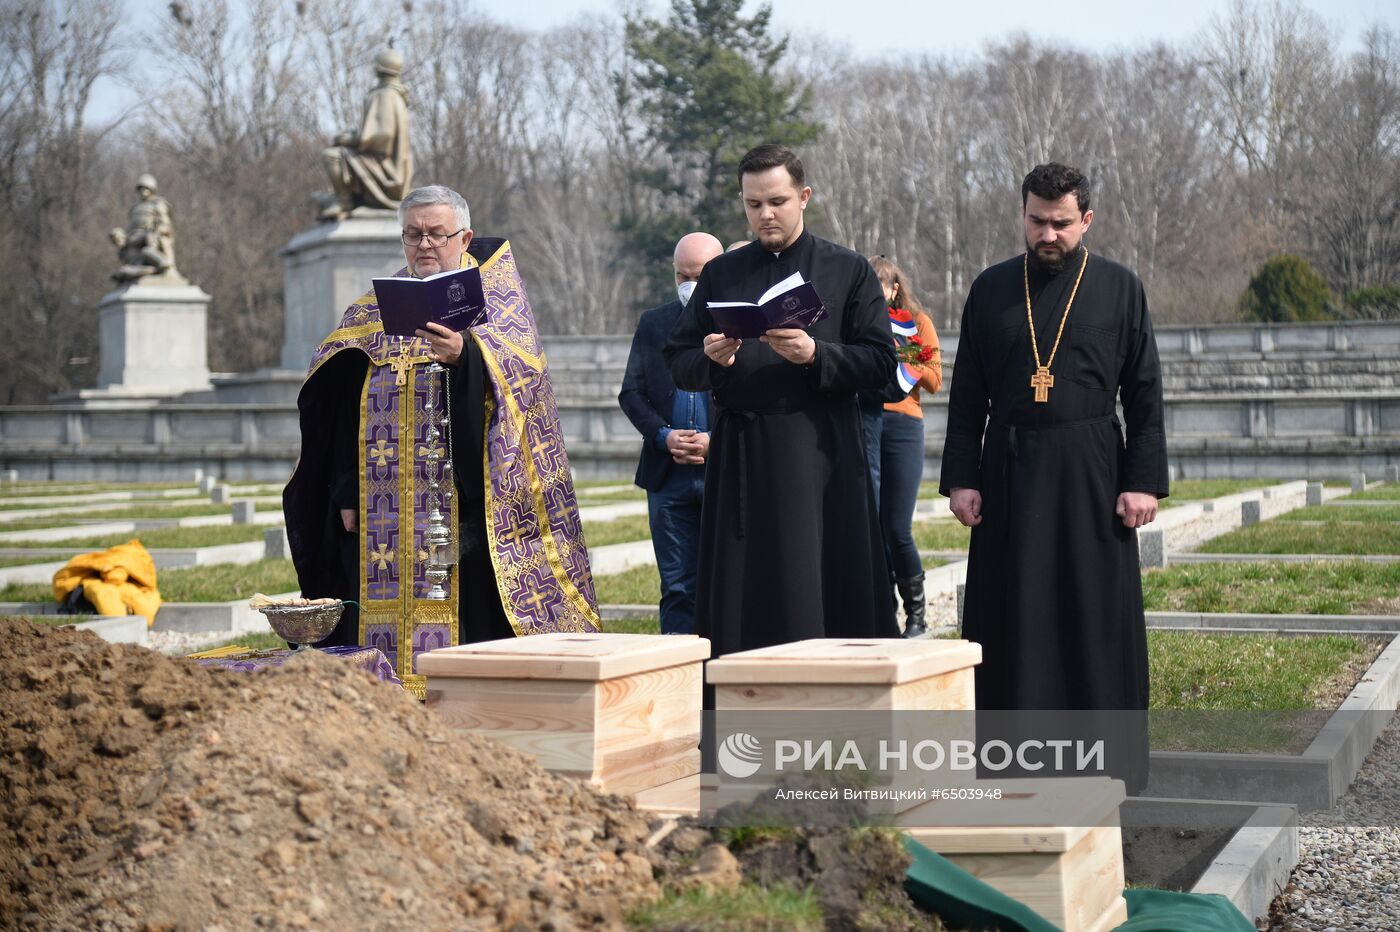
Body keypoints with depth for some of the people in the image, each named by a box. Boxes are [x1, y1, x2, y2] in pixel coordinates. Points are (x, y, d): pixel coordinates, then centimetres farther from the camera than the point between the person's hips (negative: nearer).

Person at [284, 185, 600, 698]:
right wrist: (347, 493, 3)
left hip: (463, 500, -4)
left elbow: (518, 367, -12)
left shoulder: (492, 296, 6)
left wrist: (465, 355, -32)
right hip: (383, 510, 4)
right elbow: (346, 409, 13)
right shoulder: (375, 310, 17)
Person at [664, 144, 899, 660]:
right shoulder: (720, 275, 12)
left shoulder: (848, 270, 6)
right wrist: (711, 360, -12)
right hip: (739, 456, 2)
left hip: (821, 454, -2)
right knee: (741, 601, 1)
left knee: (826, 595, -3)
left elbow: (881, 363, -1)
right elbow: (678, 365, 10)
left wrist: (815, 355, -16)